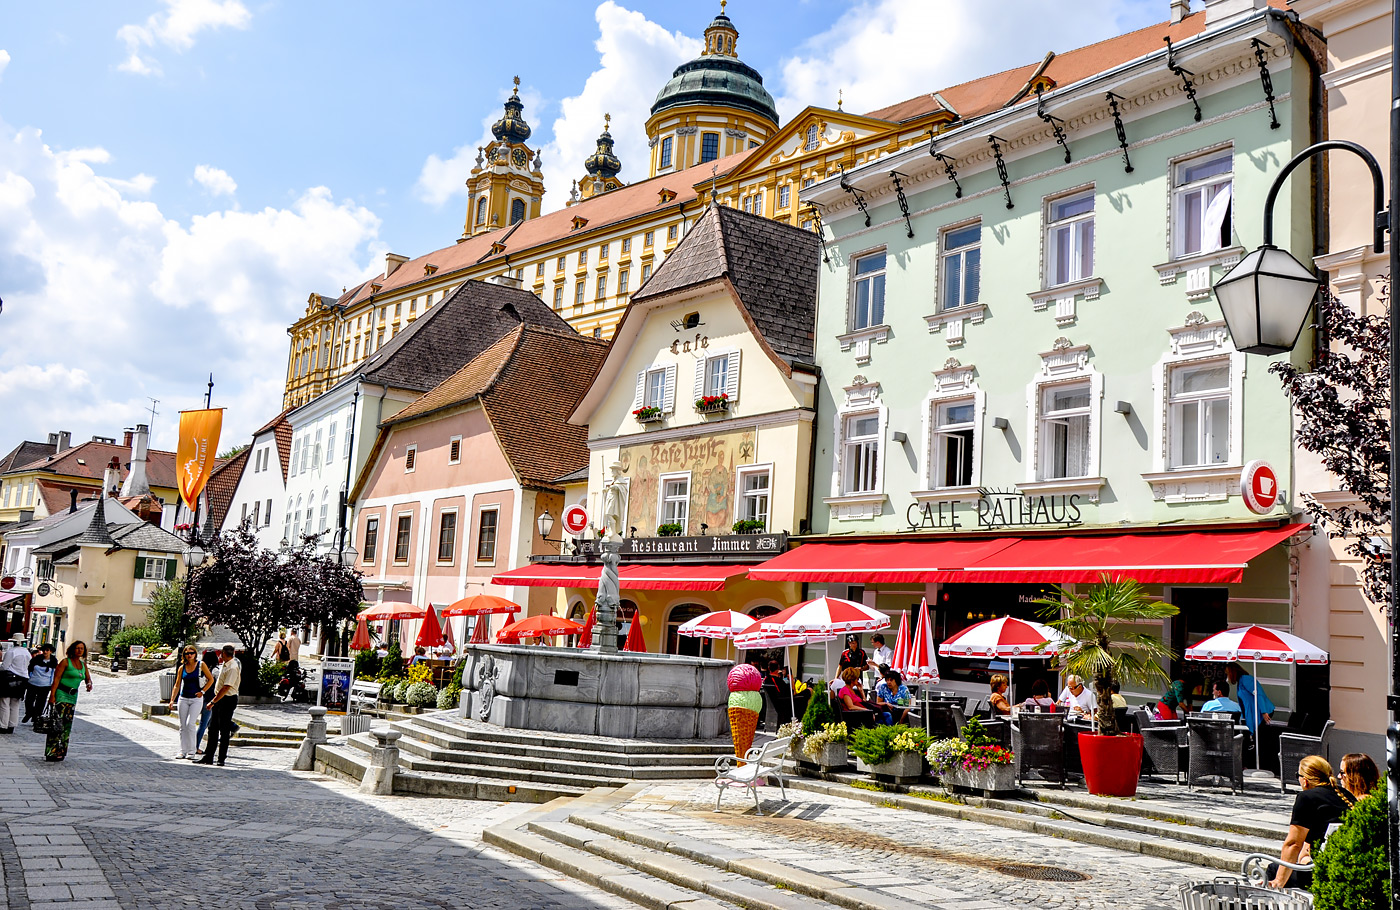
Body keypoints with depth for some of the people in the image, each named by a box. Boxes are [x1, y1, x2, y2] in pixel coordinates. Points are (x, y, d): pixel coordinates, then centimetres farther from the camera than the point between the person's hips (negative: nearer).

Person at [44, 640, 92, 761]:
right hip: (61, 694, -7)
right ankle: (52, 752, -14)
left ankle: (60, 752, 12)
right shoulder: (65, 662, -5)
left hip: (73, 696, 7)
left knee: (67, 725, 7)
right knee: (58, 723, -14)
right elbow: (56, 678, -10)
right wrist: (52, 695, -18)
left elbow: (88, 678, 22)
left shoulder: (83, 664, 13)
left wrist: (89, 684, -3)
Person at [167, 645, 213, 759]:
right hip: (183, 698, 3)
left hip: (196, 699, -3)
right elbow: (177, 685, 9)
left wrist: (202, 691, -5)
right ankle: (183, 751, 11)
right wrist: (172, 700, 1)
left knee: (190, 724, -13)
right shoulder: (182, 668, 6)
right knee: (182, 726, 4)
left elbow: (211, 679, 5)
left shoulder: (201, 665, -1)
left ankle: (191, 750, -4)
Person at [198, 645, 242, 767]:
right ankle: (208, 757, 17)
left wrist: (213, 702, -21)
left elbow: (226, 688, -23)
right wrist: (214, 700, 19)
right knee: (213, 728, 11)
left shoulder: (232, 667, -19)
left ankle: (221, 759, 4)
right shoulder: (224, 665, 11)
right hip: (220, 699, 9)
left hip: (228, 700, -9)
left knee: (224, 730, -2)